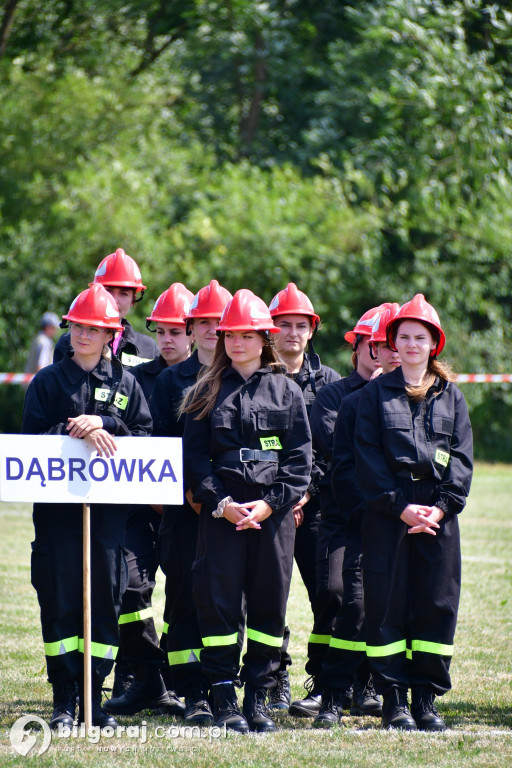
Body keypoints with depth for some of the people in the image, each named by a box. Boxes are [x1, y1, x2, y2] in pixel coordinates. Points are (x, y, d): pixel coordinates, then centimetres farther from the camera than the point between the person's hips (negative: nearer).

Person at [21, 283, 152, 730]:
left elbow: (146, 438, 4)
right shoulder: (48, 381, 7)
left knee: (107, 597, 1)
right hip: (58, 504, -1)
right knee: (60, 598, -3)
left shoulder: (126, 384, 10)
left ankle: (94, 696, 8)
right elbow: (32, 438, -2)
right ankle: (64, 698, 2)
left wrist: (104, 425, -11)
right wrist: (81, 435, -15)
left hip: (109, 504, 1)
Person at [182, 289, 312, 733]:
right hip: (221, 510, 0)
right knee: (219, 600, -5)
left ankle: (259, 697, 9)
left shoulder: (286, 391, 9)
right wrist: (220, 503, -9)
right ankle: (224, 699, 1)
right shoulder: (207, 392, 10)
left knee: (270, 602, 1)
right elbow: (195, 454, 5)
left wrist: (271, 502, -9)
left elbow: (300, 456, 3)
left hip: (274, 510, 0)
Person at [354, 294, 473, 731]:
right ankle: (394, 700, 2)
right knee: (387, 604, -4)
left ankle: (426, 699, 8)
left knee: (437, 604, 1)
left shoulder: (451, 396, 13)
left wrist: (442, 506, -7)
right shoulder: (376, 393, 7)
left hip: (438, 514, 2)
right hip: (387, 514, -2)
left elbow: (462, 457, 7)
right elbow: (368, 458, 0)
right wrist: (400, 506, -11)